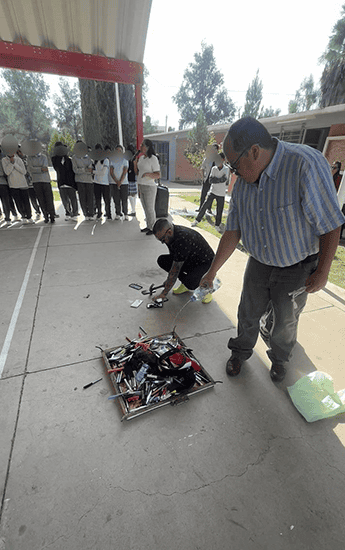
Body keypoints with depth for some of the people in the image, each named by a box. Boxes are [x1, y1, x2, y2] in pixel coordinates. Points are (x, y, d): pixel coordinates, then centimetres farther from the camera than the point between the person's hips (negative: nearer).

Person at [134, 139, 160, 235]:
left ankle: (153, 228, 9)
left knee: (150, 209, -2)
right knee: (145, 208, 13)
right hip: (141, 187, 8)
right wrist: (135, 163, -1)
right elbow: (137, 173, 16)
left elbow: (158, 175, -14)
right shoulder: (141, 158, 11)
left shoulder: (153, 159, -11)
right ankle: (148, 226, 24)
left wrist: (148, 174, -31)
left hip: (149, 187, -7)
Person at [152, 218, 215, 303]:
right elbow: (173, 259, 8)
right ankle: (186, 283, 5)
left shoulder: (182, 240, -35)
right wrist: (169, 279, 9)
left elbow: (175, 270, -30)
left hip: (206, 264, -8)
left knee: (190, 283, -37)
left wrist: (164, 293, -22)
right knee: (161, 260, -6)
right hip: (190, 260, 9)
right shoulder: (171, 234, -8)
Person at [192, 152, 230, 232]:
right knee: (205, 205, -7)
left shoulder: (227, 169, -3)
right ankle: (197, 220, 6)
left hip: (221, 193, -1)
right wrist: (220, 180, -17)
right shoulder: (213, 168, 3)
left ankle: (217, 225, 19)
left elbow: (224, 180, -16)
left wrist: (215, 179, -13)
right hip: (212, 191, 1)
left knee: (219, 211, 3)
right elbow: (211, 180, -8)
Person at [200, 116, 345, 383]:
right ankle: (241, 351, 45)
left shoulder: (306, 164, -26)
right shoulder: (242, 184, -7)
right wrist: (212, 272, 0)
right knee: (248, 313, 17)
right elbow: (232, 233, -2)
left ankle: (279, 358, 47)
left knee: (285, 321, 16)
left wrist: (322, 272, -14)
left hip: (297, 268, -4)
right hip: (259, 263, 4)